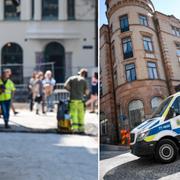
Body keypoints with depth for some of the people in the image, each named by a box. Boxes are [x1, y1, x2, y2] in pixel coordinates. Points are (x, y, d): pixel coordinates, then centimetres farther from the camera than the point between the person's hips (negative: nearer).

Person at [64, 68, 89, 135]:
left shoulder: (71, 78, 8)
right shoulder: (84, 81, 0)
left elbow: (65, 86, -2)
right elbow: (87, 92, -2)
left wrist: (71, 90, 11)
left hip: (72, 100, 1)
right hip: (80, 100, -1)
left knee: (74, 115, -1)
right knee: (81, 116, 9)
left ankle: (75, 129, -10)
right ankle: (81, 130, 14)